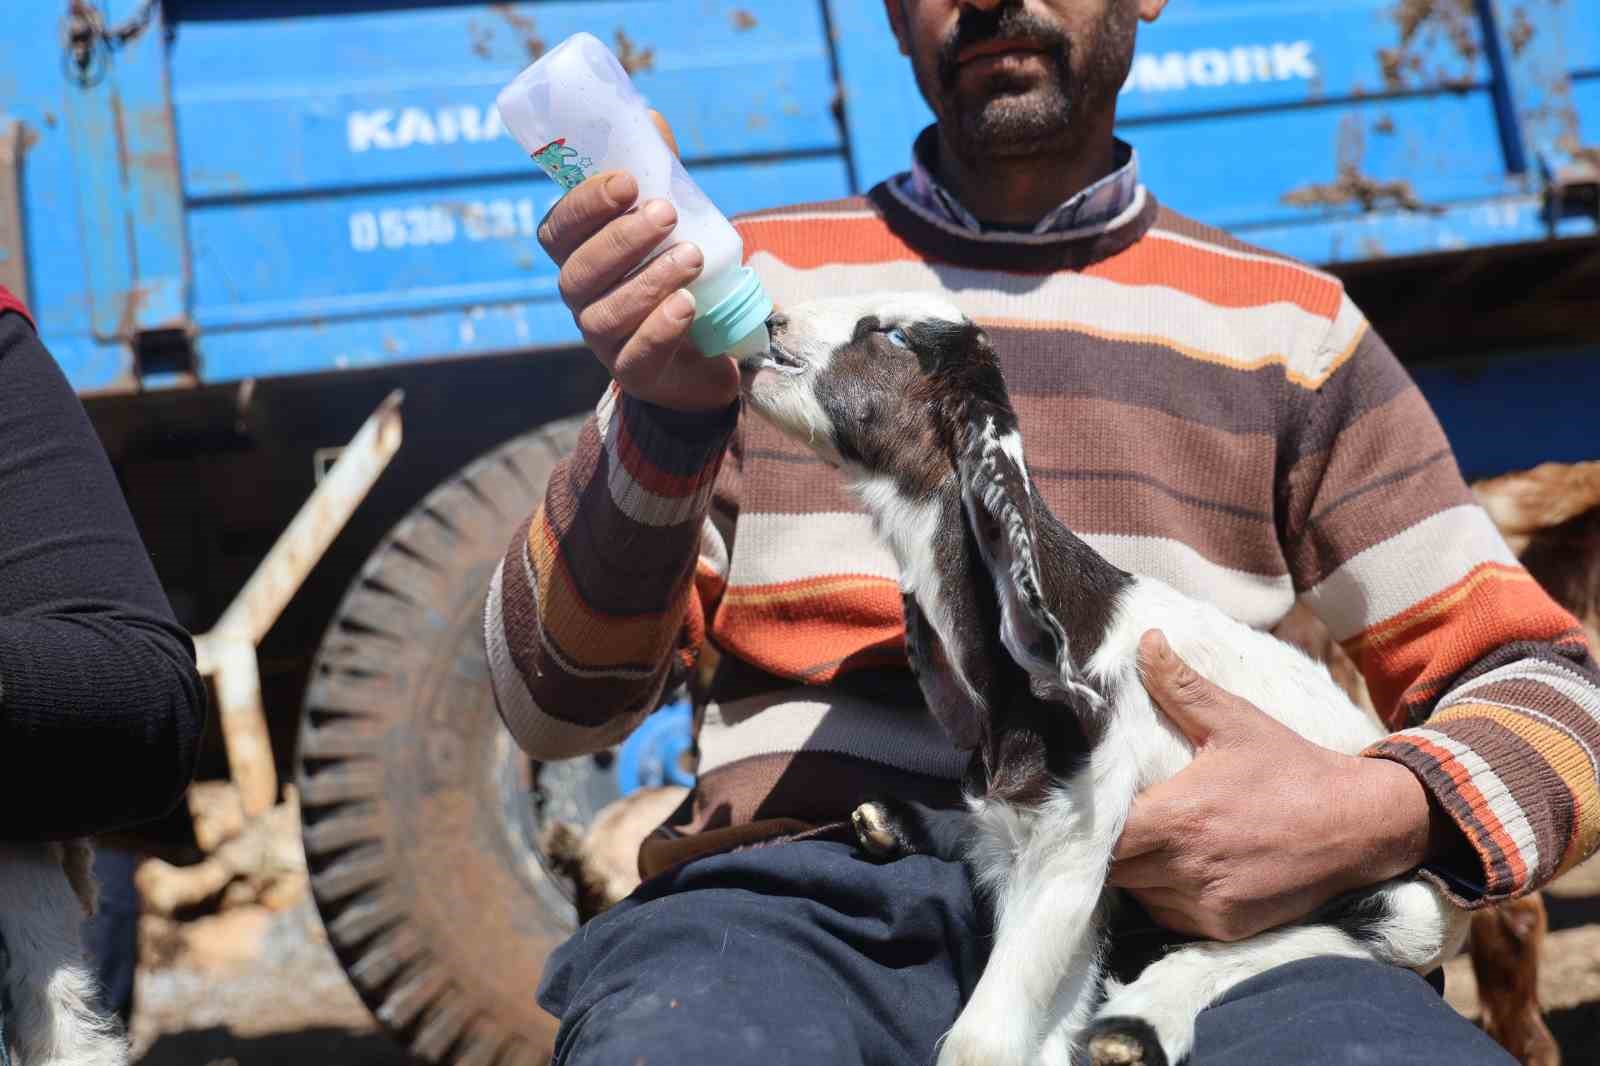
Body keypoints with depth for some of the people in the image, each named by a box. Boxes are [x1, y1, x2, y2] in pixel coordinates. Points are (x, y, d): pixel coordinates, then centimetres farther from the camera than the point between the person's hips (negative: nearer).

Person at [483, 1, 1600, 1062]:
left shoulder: (1288, 325, 18)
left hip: (1188, 908, 0)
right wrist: (663, 423, -11)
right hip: (814, 895, 0)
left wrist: (1381, 820, -8)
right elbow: (555, 702, 9)